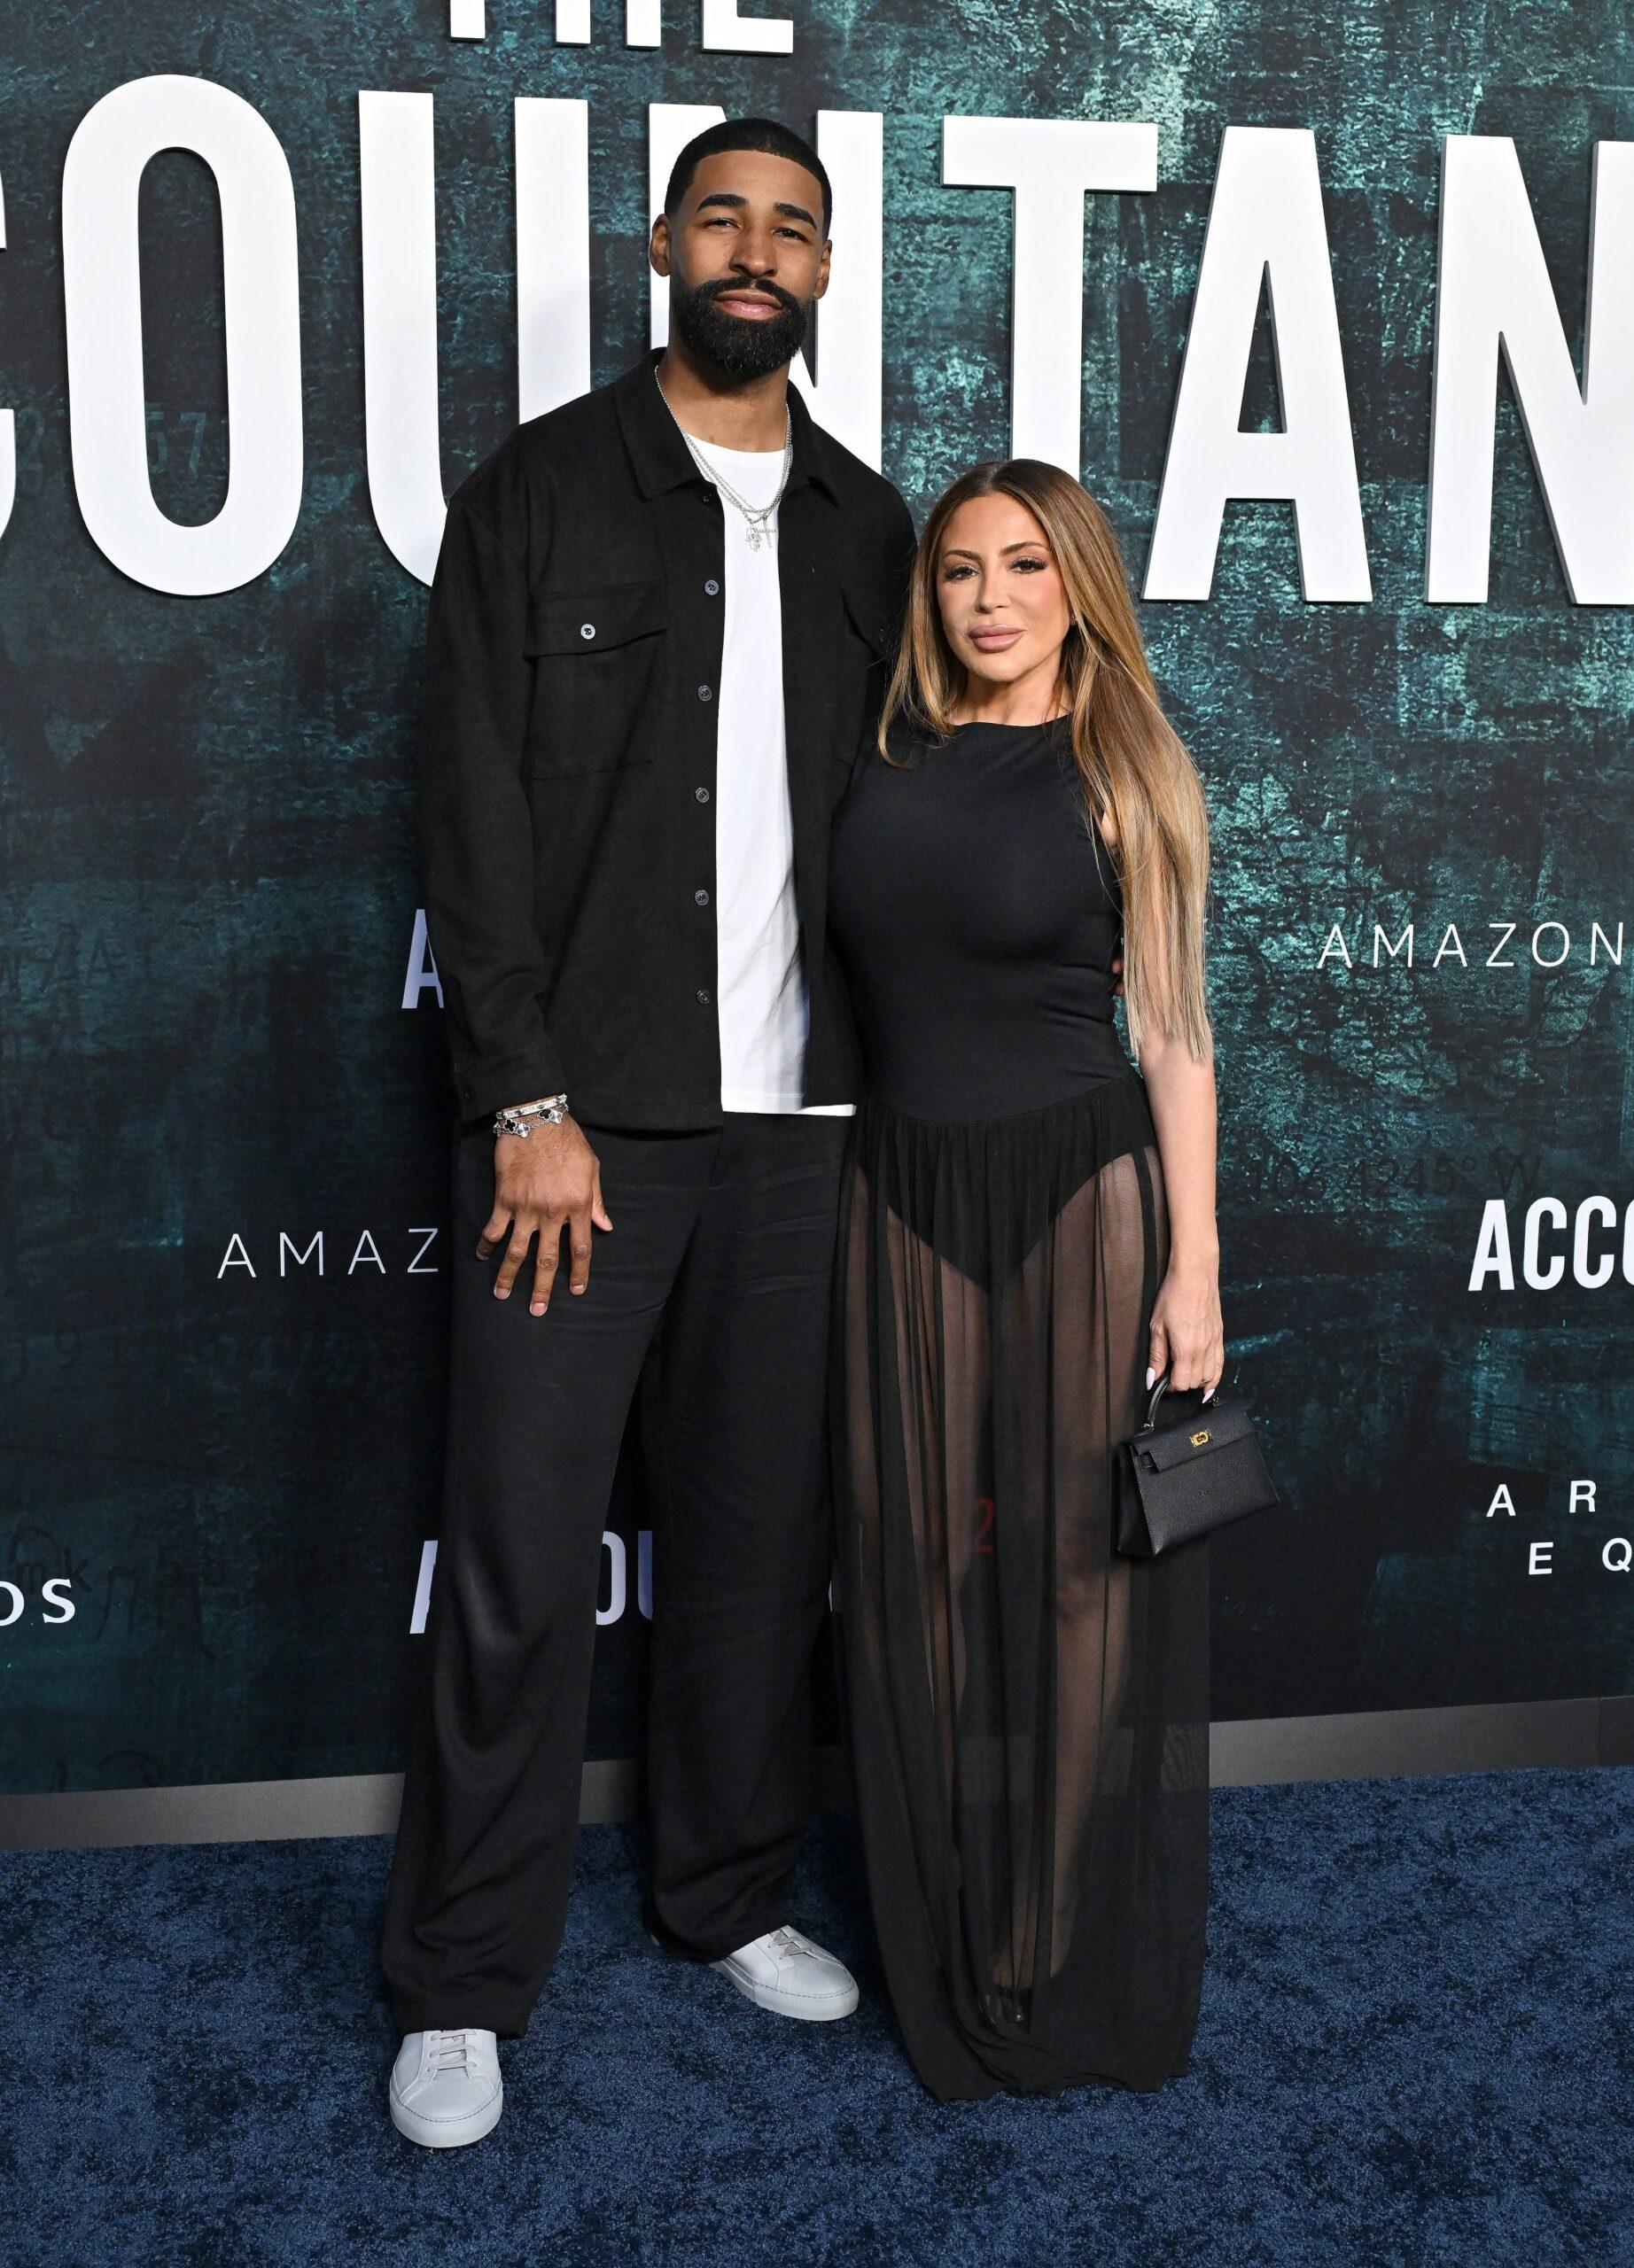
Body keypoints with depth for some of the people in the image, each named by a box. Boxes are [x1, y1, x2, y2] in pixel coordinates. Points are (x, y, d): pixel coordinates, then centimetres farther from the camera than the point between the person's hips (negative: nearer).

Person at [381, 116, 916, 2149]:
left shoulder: (867, 528, 13)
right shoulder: (540, 490, 2)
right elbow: (475, 814, -4)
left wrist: (875, 1086, 5)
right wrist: (529, 1103, -11)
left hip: (794, 1120, 4)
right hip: (578, 1115, -3)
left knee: (761, 1533, 11)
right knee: (520, 1559, -1)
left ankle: (730, 1895, 30)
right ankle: (463, 1983, 15)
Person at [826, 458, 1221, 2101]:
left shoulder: (1120, 773, -1)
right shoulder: (888, 759, 7)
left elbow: (1173, 1032, -2)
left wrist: (1193, 1261, -6)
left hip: (1080, 1188, -3)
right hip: (904, 1194, 3)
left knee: (1079, 1570, 4)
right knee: (926, 1573, 9)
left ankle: (1079, 1966, 23)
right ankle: (953, 1954, 27)